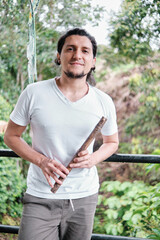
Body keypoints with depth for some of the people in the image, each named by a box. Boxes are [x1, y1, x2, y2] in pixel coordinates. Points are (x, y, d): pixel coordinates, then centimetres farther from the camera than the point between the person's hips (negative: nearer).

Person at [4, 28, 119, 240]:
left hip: (84, 198, 3)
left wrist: (93, 158, -10)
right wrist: (41, 161, -15)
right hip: (41, 198, -2)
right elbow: (11, 136, 1)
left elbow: (112, 142, 13)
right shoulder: (34, 93, -8)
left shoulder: (103, 102, -2)